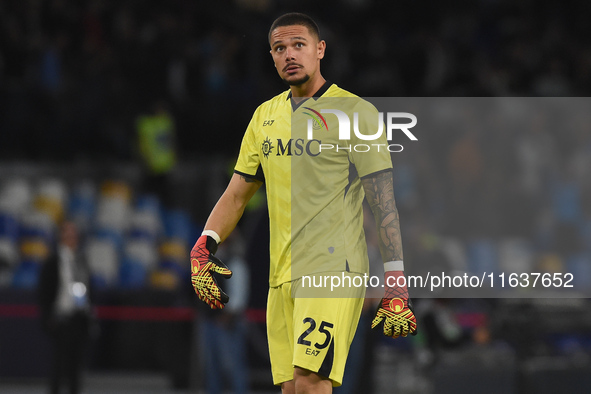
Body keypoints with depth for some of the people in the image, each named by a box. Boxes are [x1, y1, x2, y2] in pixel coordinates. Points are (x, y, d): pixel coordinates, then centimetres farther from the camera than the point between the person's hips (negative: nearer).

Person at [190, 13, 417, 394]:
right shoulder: (265, 116, 15)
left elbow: (384, 201, -6)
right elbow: (237, 193, 20)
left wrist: (396, 283, -11)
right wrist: (204, 246, 4)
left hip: (334, 271, -6)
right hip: (282, 276, 6)